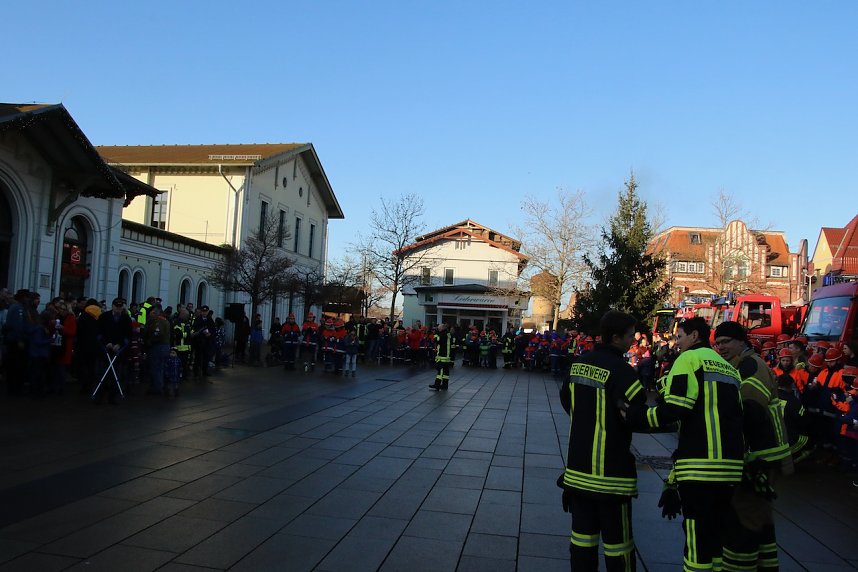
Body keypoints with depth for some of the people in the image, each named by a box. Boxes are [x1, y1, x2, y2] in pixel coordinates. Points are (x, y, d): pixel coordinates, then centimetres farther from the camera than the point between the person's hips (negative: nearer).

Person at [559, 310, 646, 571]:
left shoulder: (579, 364, 4)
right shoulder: (621, 371, -18)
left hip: (578, 467, 7)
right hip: (610, 471, -6)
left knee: (582, 533, 15)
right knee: (617, 539, 6)